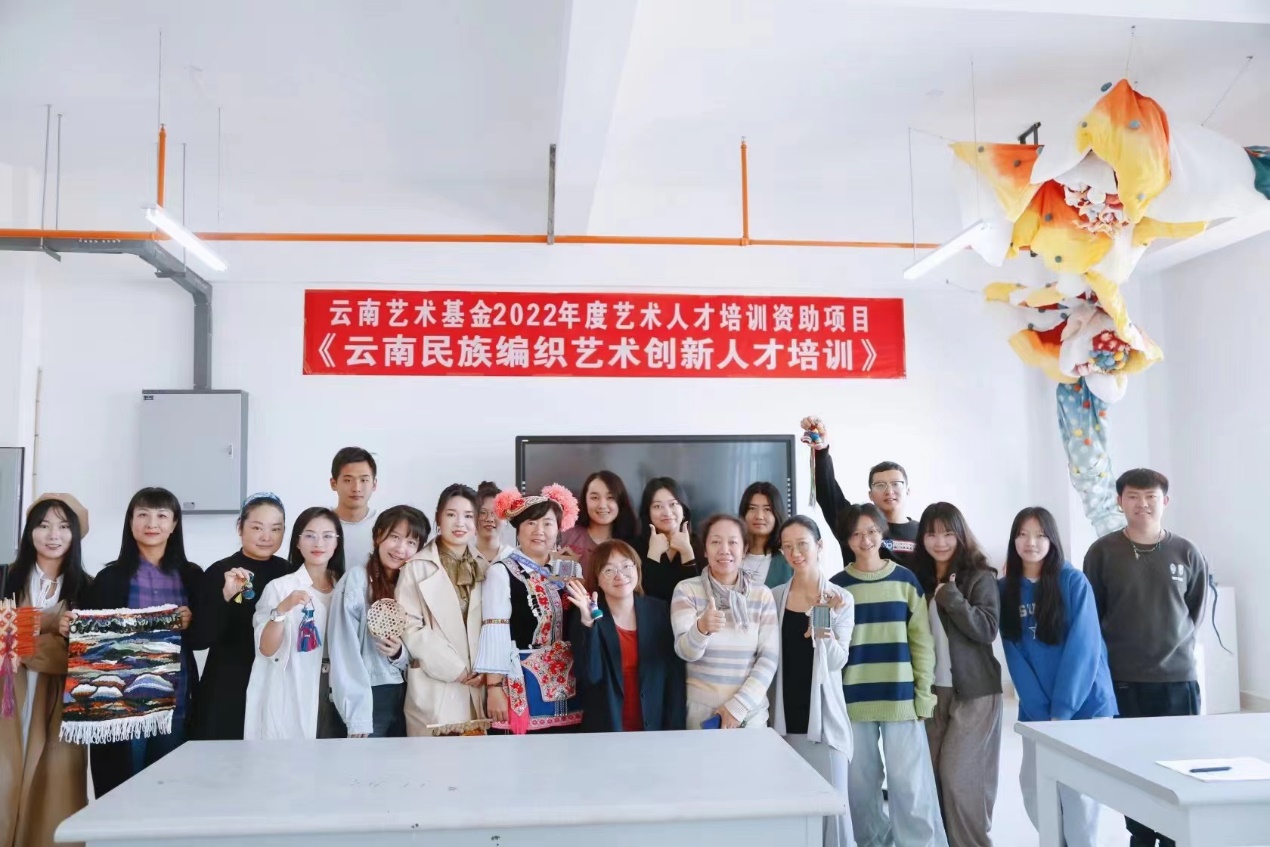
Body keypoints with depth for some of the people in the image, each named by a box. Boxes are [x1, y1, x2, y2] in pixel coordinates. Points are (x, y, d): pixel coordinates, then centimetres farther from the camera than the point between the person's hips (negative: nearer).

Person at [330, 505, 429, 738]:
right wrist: (358, 717, -18)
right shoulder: (356, 578, -8)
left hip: (401, 696, 6)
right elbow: (344, 648, -12)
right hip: (368, 697, -6)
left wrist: (400, 652, -8)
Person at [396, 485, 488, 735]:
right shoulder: (417, 567, -1)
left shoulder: (484, 568, 12)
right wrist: (454, 669, -11)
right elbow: (410, 628, -8)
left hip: (477, 686, 4)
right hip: (435, 685, -4)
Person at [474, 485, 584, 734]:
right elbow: (495, 633, -9)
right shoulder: (501, 573, -4)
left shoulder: (571, 571, 9)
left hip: (566, 687, 4)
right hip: (521, 688, -4)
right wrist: (494, 687, -13)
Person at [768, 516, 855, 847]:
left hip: (823, 715, -2)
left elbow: (837, 661, -8)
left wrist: (824, 623, -24)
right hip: (784, 715, 2)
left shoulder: (841, 599, -2)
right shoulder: (774, 597, 4)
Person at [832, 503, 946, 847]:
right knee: (860, 786, 8)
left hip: (901, 699, -1)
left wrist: (924, 695, -1)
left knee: (911, 786, 0)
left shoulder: (905, 580, 3)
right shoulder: (837, 585, 3)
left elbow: (922, 641, 4)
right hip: (853, 701, 1)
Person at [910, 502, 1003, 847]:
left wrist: (950, 596, -22)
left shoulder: (980, 577, -6)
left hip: (974, 690, -4)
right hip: (932, 689, 5)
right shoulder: (919, 578, 6)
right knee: (933, 774, 6)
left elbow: (987, 629, -16)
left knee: (959, 775, -6)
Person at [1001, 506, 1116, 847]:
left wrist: (1062, 710, -17)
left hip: (1083, 703, -3)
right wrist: (1041, 712, -9)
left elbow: (1082, 649, -12)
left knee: (1077, 787, -2)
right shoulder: (1005, 588, 1)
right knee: (1032, 785, 5)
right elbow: (1015, 656, -1)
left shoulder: (1073, 581, -8)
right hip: (1037, 710, 3)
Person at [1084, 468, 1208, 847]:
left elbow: (1195, 610, 13)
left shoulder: (1187, 553, 0)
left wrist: (1173, 643, 12)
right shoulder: (1102, 552, -5)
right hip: (1123, 679, -1)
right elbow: (1091, 614, 2)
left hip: (1178, 677, 1)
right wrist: (1117, 650, 4)